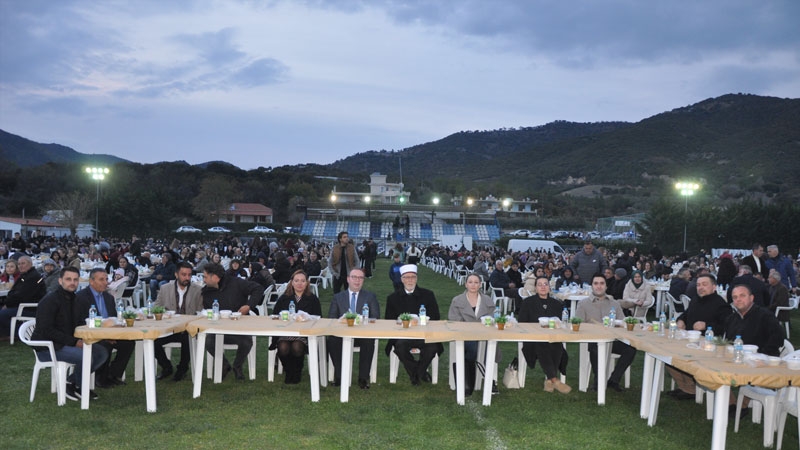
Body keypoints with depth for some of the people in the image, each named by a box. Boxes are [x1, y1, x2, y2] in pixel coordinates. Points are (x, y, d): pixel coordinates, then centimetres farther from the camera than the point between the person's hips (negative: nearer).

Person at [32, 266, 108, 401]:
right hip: (47, 347, -8)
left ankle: (71, 380, 2)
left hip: (69, 343, 8)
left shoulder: (73, 299, 12)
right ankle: (80, 388, -3)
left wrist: (81, 339, -7)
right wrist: (74, 342, -24)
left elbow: (79, 324, 17)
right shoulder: (49, 300, -14)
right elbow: (46, 330, -21)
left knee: (102, 352, -6)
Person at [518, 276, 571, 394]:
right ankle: (555, 381, -33)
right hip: (533, 341, -2)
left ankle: (549, 379, -24)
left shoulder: (557, 304, 16)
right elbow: (522, 324, 4)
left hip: (552, 340, 2)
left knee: (557, 348, -32)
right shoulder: (528, 302, 9)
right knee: (541, 347, -35)